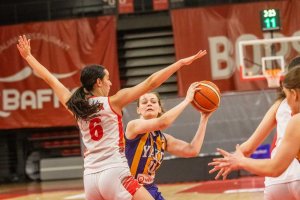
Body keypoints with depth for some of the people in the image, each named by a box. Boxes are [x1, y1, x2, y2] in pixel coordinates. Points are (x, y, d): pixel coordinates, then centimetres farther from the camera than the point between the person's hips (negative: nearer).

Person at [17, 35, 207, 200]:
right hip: (114, 174, -6)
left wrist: (28, 56, 32)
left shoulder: (76, 106, 11)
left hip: (90, 178, 6)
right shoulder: (113, 102, -1)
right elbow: (150, 83, -4)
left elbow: (50, 79, 21)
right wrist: (181, 62, -1)